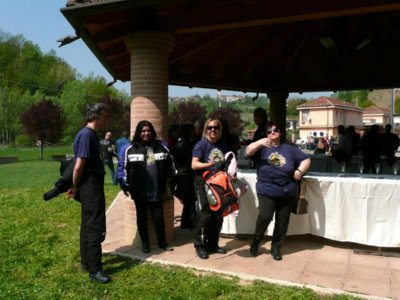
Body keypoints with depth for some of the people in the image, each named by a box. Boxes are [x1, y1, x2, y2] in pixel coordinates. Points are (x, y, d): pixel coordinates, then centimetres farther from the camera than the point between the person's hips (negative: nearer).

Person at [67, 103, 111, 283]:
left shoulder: (92, 134, 13)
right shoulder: (86, 135, -18)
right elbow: (79, 166, -19)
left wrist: (77, 187, 17)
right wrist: (75, 187, -5)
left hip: (93, 185, 10)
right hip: (91, 185, -10)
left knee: (88, 225, 16)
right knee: (95, 227, -5)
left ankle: (86, 262, 28)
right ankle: (94, 270, 2)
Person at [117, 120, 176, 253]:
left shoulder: (161, 147, 7)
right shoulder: (129, 149, -3)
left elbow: (169, 165, 16)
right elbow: (122, 167, -2)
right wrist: (124, 185, -3)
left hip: (156, 190, 2)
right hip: (139, 191, -2)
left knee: (159, 216, 8)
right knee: (142, 217, 11)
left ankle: (162, 242, 24)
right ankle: (144, 243, 24)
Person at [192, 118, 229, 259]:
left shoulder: (223, 146, 10)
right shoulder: (201, 144, -8)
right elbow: (194, 165, -16)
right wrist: (211, 164, -29)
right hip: (203, 184, -6)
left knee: (218, 216, 11)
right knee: (205, 216, -6)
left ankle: (213, 245, 25)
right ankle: (200, 246, 7)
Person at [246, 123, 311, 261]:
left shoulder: (289, 149, 10)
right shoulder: (263, 148, 4)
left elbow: (306, 159, 11)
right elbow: (248, 151, -13)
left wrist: (300, 170, -8)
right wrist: (259, 143, -31)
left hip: (287, 192, 3)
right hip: (266, 191, -3)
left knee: (282, 221, 8)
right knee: (265, 217, -17)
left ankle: (276, 247, 24)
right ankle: (256, 240, 10)